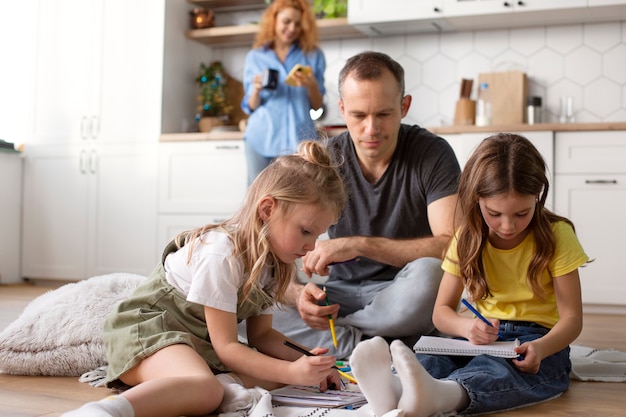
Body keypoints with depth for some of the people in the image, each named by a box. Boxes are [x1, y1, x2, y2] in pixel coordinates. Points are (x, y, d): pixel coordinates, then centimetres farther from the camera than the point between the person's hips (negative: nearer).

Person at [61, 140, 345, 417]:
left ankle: (226, 387, -32)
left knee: (280, 370, -11)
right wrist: (292, 372, -28)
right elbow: (226, 347, -20)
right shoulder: (221, 256, -22)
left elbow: (261, 334, 9)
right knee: (205, 390, -40)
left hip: (202, 343, 9)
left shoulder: (273, 263, 5)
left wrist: (304, 361, -9)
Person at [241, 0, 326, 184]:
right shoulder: (255, 57, 8)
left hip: (300, 139, 0)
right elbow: (250, 107, 9)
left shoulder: (313, 55, 8)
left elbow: (317, 105, 8)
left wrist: (311, 86, -12)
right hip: (262, 139, 1)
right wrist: (257, 90, -11)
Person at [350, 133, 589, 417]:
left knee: (499, 367, -39)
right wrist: (468, 327, -20)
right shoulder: (468, 239, 4)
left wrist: (540, 348, -30)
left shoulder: (556, 236, -5)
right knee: (431, 359, -31)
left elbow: (571, 318, -7)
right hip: (486, 335, 3)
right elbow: (441, 311, 5)